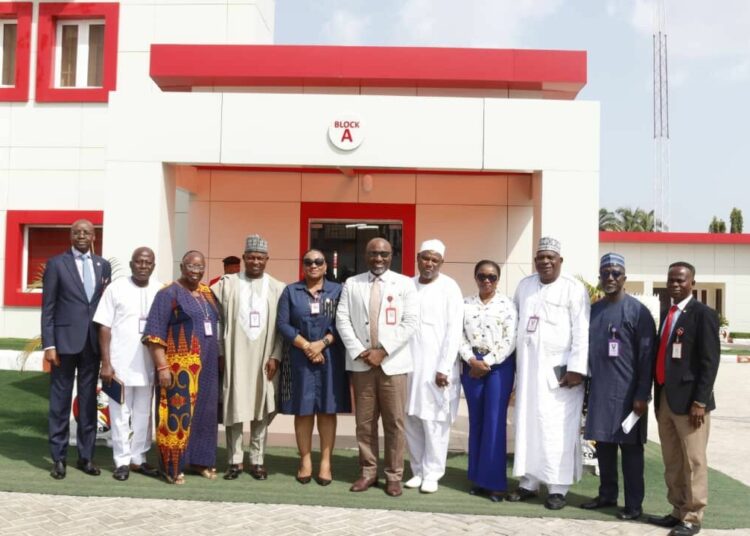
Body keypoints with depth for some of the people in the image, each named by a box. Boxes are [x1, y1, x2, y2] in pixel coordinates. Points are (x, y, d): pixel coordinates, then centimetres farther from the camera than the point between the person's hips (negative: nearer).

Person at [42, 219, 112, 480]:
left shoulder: (103, 265, 9)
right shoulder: (56, 263, -1)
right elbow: (48, 307, -4)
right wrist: (49, 344, -10)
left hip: (93, 341, 3)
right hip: (65, 340, -3)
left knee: (89, 400, 9)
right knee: (60, 401, 4)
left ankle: (86, 456, 18)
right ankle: (58, 458, 13)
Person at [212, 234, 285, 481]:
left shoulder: (277, 288, 4)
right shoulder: (227, 284, 4)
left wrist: (275, 356, -5)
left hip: (263, 359, 1)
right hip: (234, 357, 0)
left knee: (261, 410, 5)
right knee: (234, 408, 3)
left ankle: (257, 460, 15)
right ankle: (235, 461, 12)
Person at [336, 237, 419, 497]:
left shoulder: (405, 283, 4)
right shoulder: (352, 284, 9)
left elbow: (411, 321, -5)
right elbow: (342, 320, 3)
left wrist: (383, 351, -12)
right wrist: (359, 352, -9)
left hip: (393, 362, -1)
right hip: (361, 362, 2)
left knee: (394, 422, 2)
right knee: (364, 421, 7)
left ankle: (394, 476, 13)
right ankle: (368, 472, 19)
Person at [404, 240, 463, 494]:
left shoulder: (449, 288, -4)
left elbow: (454, 330, -8)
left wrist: (444, 368, -13)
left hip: (437, 365, -4)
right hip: (409, 363, 4)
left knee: (434, 421, 1)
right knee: (412, 419, 9)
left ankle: (432, 473, 12)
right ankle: (418, 470, 21)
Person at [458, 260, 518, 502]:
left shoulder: (507, 304, 0)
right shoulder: (466, 304, 8)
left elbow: (510, 341, -6)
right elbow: (460, 336, 3)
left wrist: (488, 362, -10)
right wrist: (472, 360, -11)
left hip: (499, 366, -3)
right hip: (472, 366, 3)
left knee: (494, 423, -4)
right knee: (476, 422, 7)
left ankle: (495, 481, 4)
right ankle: (478, 479, 16)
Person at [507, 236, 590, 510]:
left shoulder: (574, 288, -5)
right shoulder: (524, 285, 11)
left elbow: (582, 332, -10)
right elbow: (516, 321, 15)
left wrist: (577, 368, -16)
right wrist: (516, 361, 11)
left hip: (559, 369, -5)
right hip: (528, 368, 5)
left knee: (557, 429, -2)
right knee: (527, 424, 9)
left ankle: (558, 488, 7)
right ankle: (528, 482, 18)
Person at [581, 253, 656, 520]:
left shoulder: (637, 310, -7)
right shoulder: (593, 310, 10)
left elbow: (647, 356, -9)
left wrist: (642, 395, -12)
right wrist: (585, 382, 10)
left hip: (626, 392, -5)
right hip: (598, 390, 5)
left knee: (630, 447, 3)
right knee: (603, 444, 12)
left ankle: (634, 504, 12)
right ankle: (607, 495, 25)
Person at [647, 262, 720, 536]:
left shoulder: (703, 314, -7)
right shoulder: (666, 314, 16)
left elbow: (709, 361, -13)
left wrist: (699, 401, -17)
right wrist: (657, 394, 12)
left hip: (688, 399, -7)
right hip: (664, 398, 7)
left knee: (693, 462, 2)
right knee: (672, 463, 14)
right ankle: (678, 511, 25)